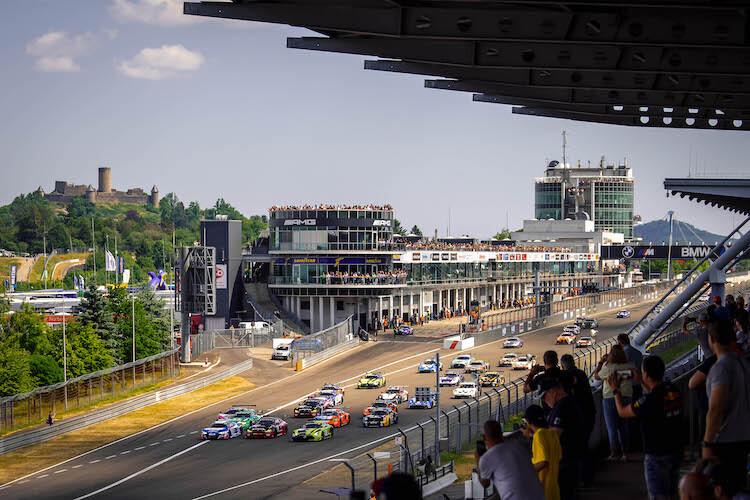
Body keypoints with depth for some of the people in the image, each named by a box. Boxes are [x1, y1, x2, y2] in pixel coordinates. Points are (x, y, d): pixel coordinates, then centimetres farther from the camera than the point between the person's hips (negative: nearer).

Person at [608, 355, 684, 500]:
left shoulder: (649, 400, -25)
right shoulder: (673, 390, -2)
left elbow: (622, 412, -8)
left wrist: (616, 390, 7)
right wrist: (640, 382, 28)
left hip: (657, 456, -7)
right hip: (676, 451, 7)